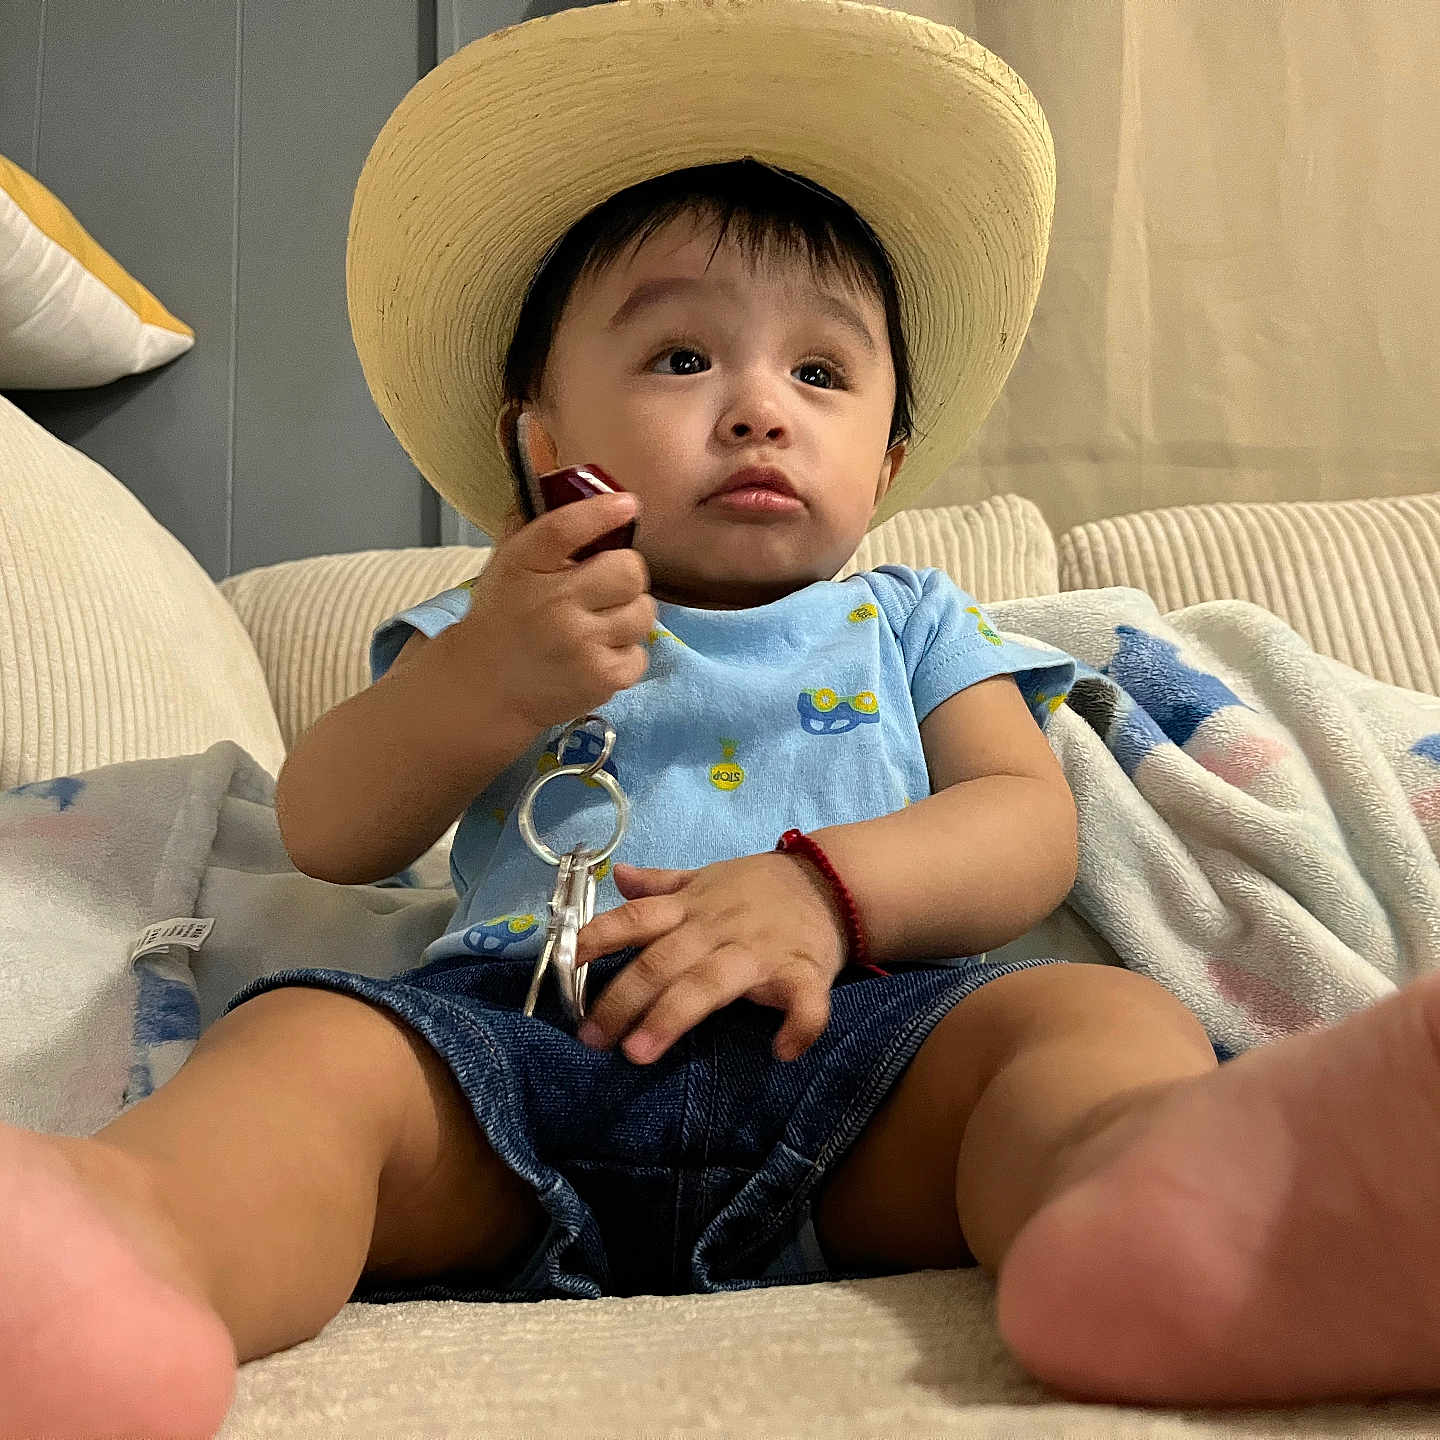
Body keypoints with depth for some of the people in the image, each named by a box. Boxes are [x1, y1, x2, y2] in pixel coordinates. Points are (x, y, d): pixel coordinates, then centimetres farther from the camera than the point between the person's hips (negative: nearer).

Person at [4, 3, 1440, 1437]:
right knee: (304, 1044, -29)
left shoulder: (908, 622, 27)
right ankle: (132, 1245, -60)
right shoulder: (493, 624, 28)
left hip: (840, 1045, 0)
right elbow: (325, 834, 15)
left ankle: (1149, 1209, -61)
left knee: (1106, 1018, -28)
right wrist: (482, 677, -6)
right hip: (519, 1027, 1)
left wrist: (826, 885, -13)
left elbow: (1028, 822, 9)